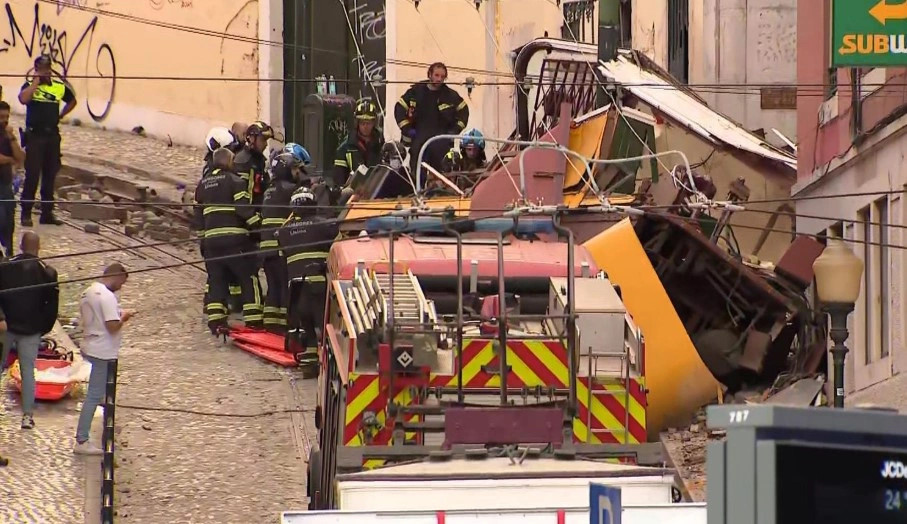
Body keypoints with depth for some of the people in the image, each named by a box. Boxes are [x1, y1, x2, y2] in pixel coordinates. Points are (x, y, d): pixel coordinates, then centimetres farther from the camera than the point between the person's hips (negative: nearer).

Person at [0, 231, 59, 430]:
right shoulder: (47, 272, -3)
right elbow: (53, 304, 0)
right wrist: (44, 328, 9)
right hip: (31, 331, 0)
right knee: (28, 371, 5)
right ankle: (28, 415, 3)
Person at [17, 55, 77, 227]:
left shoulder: (59, 87, 7)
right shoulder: (29, 86, -4)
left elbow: (72, 101, 26)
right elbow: (23, 99, -27)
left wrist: (61, 115, 13)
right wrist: (36, 81, -17)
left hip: (53, 135, 4)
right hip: (34, 135, -4)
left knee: (50, 176, 9)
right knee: (32, 175, -7)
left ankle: (47, 213, 17)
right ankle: (26, 213, -2)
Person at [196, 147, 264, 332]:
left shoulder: (202, 184, 16)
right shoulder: (235, 181, -5)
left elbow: (198, 213, 19)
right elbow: (243, 208, -14)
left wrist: (203, 233, 26)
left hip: (211, 237, 6)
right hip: (234, 236, -6)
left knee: (216, 279, 9)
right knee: (248, 278, 2)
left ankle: (215, 320, 0)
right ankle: (253, 321, -2)